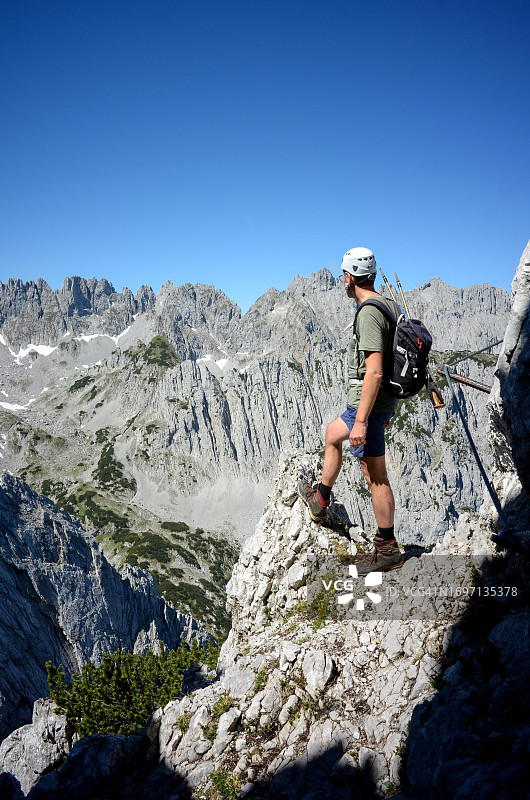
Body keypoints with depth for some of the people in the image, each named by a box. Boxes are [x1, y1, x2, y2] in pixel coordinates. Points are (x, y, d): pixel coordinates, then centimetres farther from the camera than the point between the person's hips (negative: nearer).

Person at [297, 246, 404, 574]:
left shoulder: (369, 314, -21)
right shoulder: (390, 305, 11)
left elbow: (374, 372, -27)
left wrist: (361, 421, -27)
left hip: (369, 403, -10)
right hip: (385, 402, 10)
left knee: (375, 475, -2)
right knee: (332, 435, 29)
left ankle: (388, 549, 8)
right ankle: (320, 499, 42)